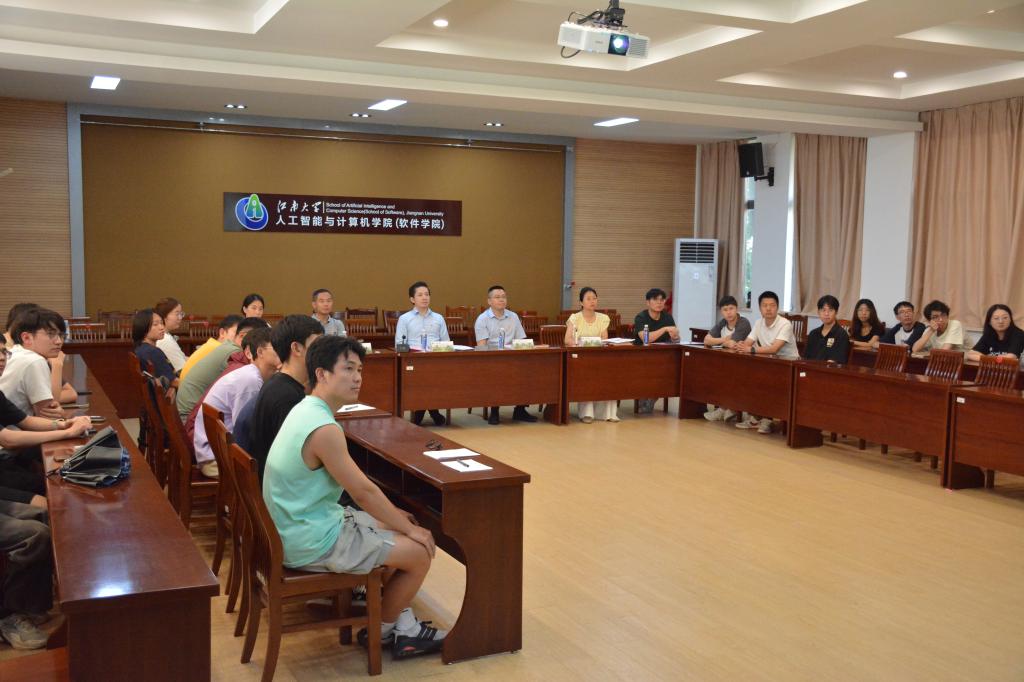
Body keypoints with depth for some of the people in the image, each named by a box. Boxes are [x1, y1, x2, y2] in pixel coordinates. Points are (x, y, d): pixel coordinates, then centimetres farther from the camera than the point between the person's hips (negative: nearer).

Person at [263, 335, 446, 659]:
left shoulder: (306, 410, 5)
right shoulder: (324, 429, -27)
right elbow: (363, 491, -20)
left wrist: (392, 513, 14)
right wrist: (411, 529, -8)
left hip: (299, 524, 10)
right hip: (312, 543, -10)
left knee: (391, 527, 20)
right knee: (420, 552, -4)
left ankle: (404, 627, 26)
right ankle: (381, 631, 20)